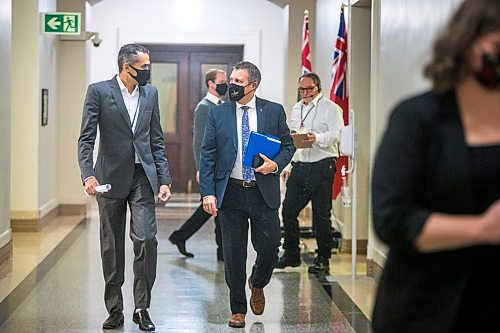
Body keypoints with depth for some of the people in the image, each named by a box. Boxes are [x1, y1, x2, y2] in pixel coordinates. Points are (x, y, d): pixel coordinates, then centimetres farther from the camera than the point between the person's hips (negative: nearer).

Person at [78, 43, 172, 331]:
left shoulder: (150, 93, 9)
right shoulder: (99, 91, -3)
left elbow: (157, 140, 13)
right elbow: (86, 139, -7)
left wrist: (164, 179, 6)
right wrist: (88, 175, -21)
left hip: (142, 177, 2)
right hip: (111, 177, -2)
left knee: (147, 239, -10)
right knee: (112, 247, 6)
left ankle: (142, 307, 2)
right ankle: (115, 310, 17)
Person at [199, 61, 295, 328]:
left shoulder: (274, 111, 3)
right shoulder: (217, 114, 3)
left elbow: (288, 145, 10)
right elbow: (207, 155, 1)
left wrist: (276, 164, -11)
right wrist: (208, 192, -7)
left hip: (264, 193, 0)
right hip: (230, 193, 0)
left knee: (269, 248, 0)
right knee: (233, 254, 4)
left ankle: (257, 283, 34)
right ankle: (238, 309, 18)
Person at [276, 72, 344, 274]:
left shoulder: (330, 108, -1)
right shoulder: (296, 109, 20)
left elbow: (336, 134, -15)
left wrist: (318, 138, -33)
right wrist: (287, 165, 18)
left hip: (322, 166, -6)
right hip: (299, 166, 6)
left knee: (321, 215, -2)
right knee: (288, 210, 4)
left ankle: (323, 259, 8)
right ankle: (291, 254, 18)